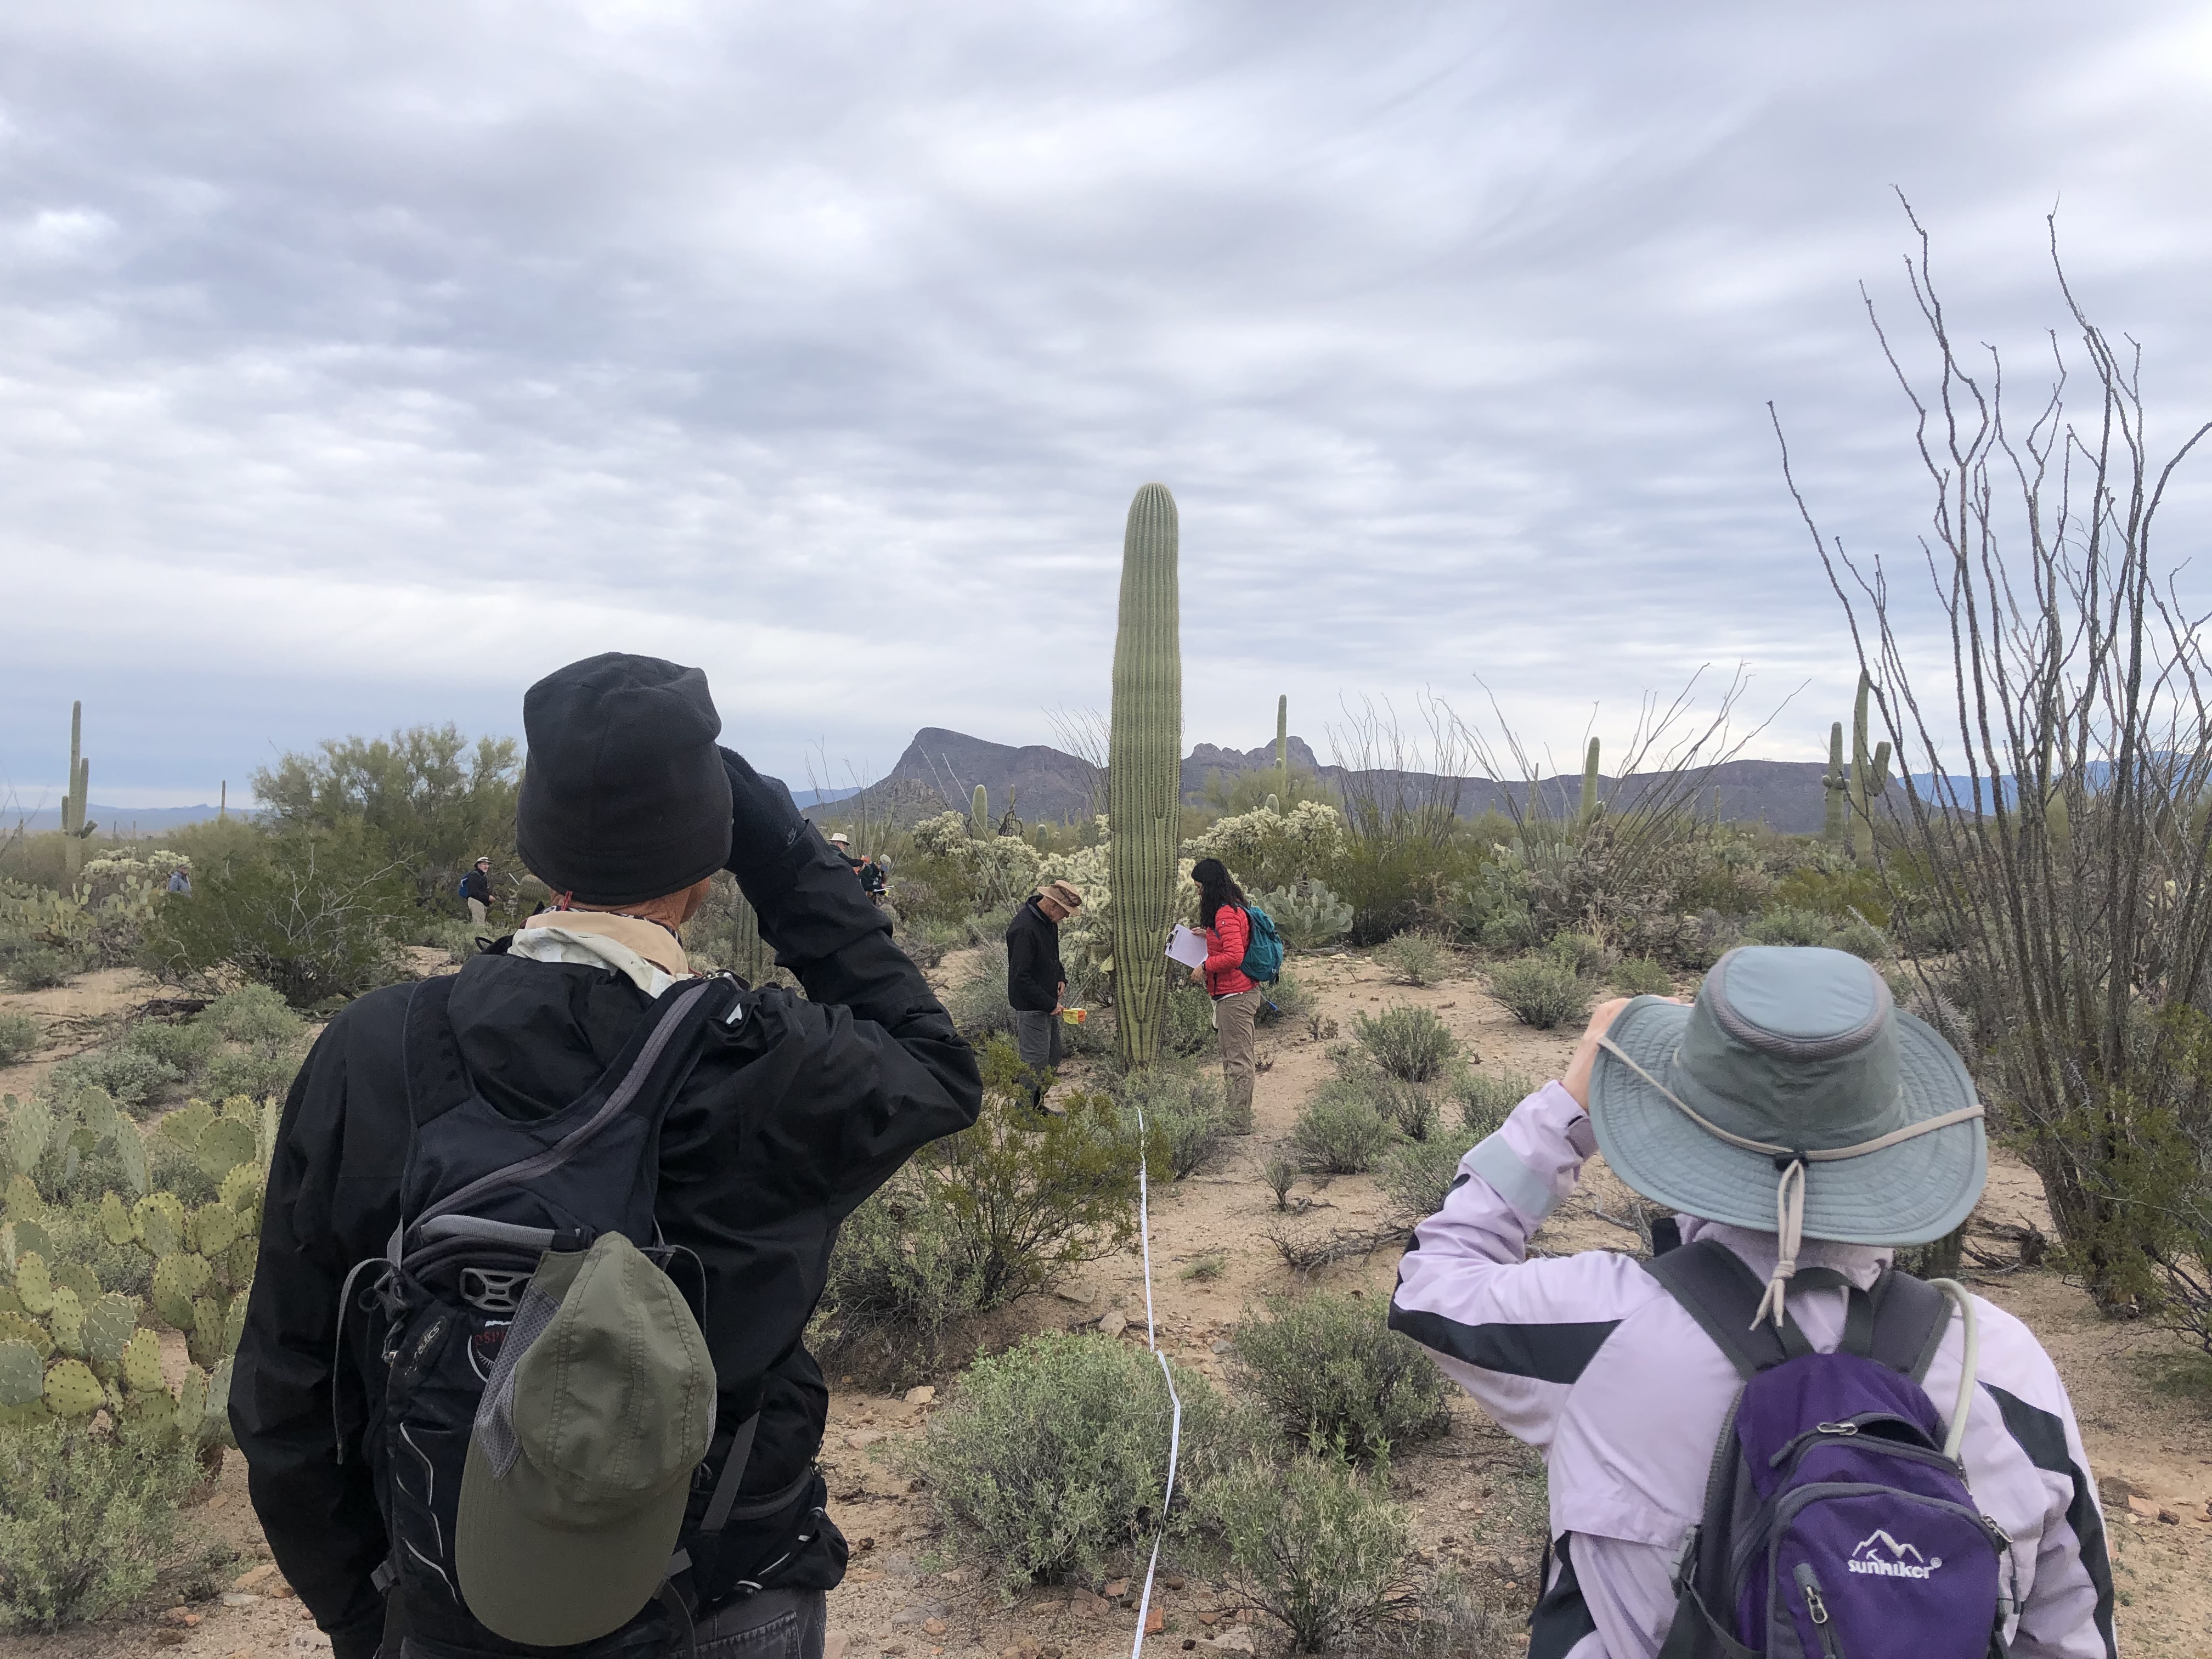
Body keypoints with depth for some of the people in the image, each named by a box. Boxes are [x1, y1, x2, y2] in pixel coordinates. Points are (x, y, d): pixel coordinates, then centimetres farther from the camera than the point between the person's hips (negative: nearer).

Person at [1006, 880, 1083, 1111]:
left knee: (1055, 1055, 17)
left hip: (1049, 1001, 10)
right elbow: (1021, 977, -25)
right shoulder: (1024, 928, -26)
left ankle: (1038, 1106, 30)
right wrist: (1050, 1004, -21)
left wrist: (1060, 978, 5)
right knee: (1035, 1060, -2)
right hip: (1031, 1005, -10)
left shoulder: (1048, 919, 4)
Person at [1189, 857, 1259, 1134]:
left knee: (1237, 1059, -5)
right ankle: (1238, 1114, 23)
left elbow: (1234, 955, -26)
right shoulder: (1234, 908, 14)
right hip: (1240, 993, 11)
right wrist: (1209, 934, 15)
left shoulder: (1225, 914, -18)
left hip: (1234, 996, -11)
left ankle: (1239, 1123, 0)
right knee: (1232, 1056, 16)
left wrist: (1205, 967, -14)